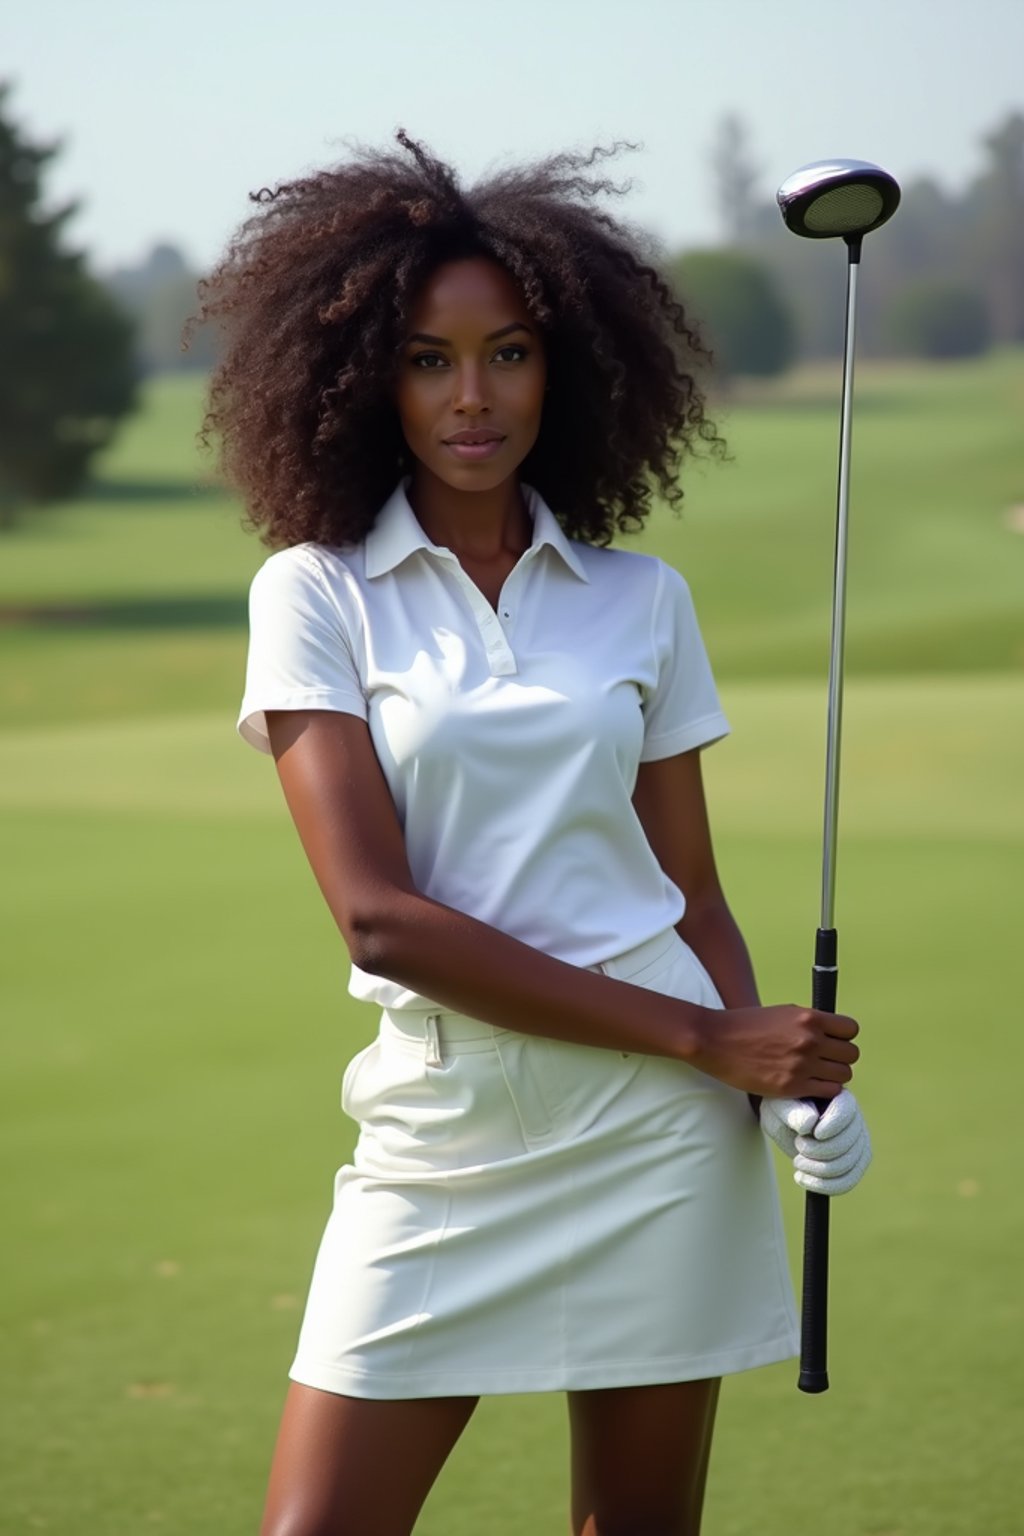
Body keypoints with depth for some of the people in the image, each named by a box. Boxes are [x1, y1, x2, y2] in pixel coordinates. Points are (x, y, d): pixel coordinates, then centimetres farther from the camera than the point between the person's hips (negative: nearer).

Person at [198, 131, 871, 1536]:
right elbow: (379, 913, -9)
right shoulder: (317, 591, 0)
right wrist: (705, 1039, -11)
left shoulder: (640, 598, 8)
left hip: (658, 1123, 2)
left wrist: (791, 1080, -9)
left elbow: (690, 893, 12)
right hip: (441, 1134, -1)